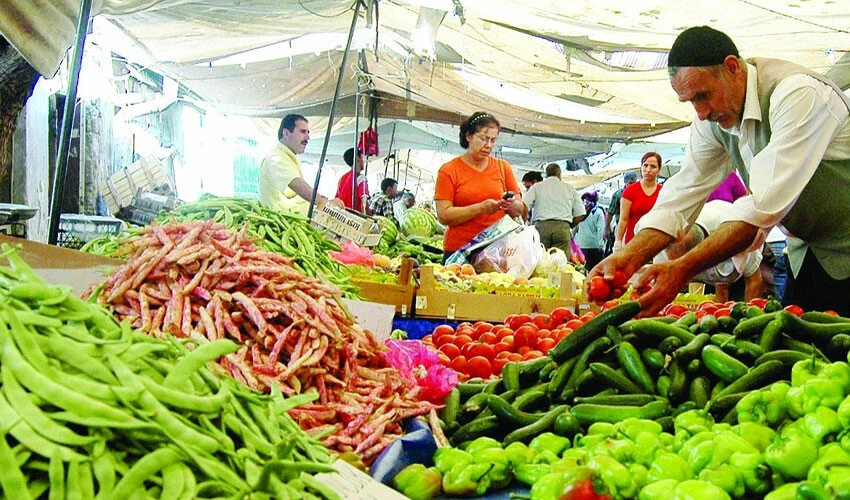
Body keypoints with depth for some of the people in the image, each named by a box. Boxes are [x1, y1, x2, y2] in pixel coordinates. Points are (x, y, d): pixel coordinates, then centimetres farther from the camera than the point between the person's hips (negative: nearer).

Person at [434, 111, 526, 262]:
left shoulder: (503, 167, 12)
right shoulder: (448, 171, 1)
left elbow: (520, 210, 13)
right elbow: (443, 216, -9)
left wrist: (511, 205, -10)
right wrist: (481, 208, -18)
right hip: (458, 251, -2)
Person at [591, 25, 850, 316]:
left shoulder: (799, 94, -28)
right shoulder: (712, 119, -5)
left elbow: (766, 205, -37)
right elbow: (683, 194, -9)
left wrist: (684, 268, -43)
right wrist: (628, 257, -26)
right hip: (804, 253, 6)